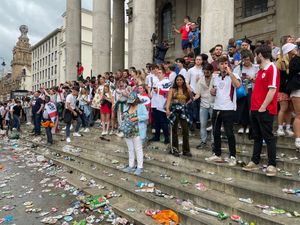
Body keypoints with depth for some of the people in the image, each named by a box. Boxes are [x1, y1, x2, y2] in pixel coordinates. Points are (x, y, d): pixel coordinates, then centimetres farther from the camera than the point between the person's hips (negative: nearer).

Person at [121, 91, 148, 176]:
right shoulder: (128, 107, 14)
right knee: (130, 149, 14)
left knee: (138, 149, -1)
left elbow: (146, 116, -14)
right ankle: (131, 166, 24)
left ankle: (139, 167, 7)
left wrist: (136, 118, -22)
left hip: (137, 132, -7)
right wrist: (125, 117, -2)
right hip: (128, 131, 7)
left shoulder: (141, 106, -7)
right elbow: (125, 116, 21)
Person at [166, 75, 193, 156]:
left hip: (183, 110, 1)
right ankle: (175, 149, 18)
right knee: (174, 130, 6)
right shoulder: (172, 89, 2)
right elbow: (169, 99, -11)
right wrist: (167, 108, -25)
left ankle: (186, 150, 6)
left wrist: (186, 103, 5)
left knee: (185, 130, -3)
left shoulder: (186, 90, 8)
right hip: (174, 110, -1)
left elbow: (191, 98, 19)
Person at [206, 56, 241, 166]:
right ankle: (217, 154, 26)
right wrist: (212, 91, 3)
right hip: (216, 108, 7)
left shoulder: (233, 75, -6)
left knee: (229, 133, -2)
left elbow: (238, 85, -27)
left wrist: (229, 72, -22)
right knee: (216, 132, 12)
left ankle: (232, 156, 10)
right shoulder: (216, 77, 13)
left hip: (228, 109, -6)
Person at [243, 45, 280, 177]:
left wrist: (263, 107, -18)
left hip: (265, 110, -9)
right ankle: (254, 162, 22)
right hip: (255, 109, 9)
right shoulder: (261, 70, 16)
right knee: (257, 137, 13)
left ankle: (272, 165, 8)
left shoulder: (272, 69, -10)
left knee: (268, 137, -1)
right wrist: (254, 106, 13)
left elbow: (272, 90, -17)